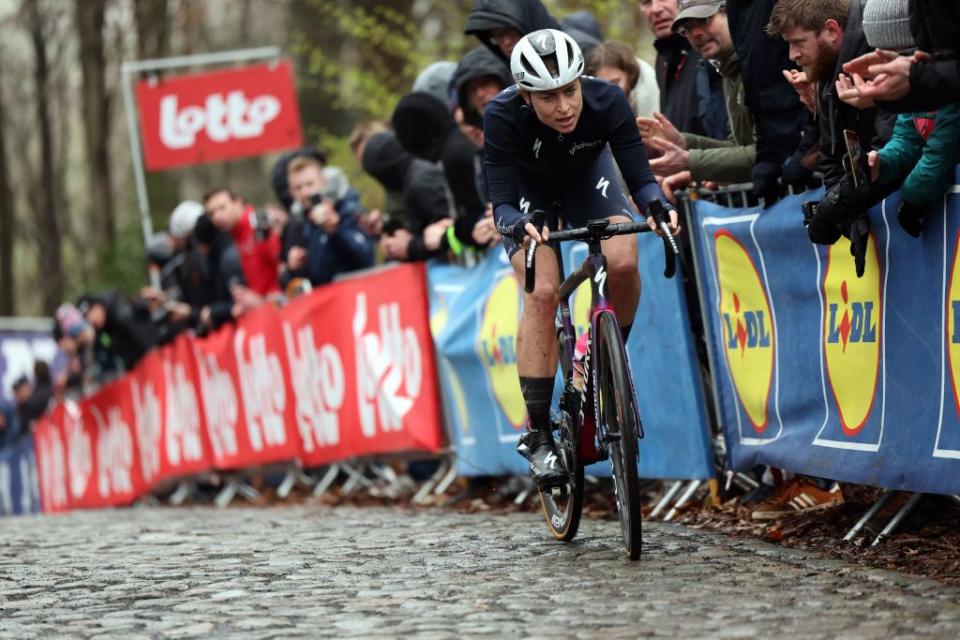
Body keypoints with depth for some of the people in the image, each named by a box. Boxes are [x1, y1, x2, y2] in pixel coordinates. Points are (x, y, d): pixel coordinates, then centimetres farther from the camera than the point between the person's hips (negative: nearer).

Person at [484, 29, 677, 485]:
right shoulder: (503, 117, -36)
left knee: (623, 262, -26)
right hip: (528, 192, -2)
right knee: (542, 293, -21)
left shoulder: (606, 101, -33)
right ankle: (538, 435, -14)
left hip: (587, 176, 2)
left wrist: (657, 205, -51)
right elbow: (502, 205, -35)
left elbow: (639, 177, -29)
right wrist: (522, 226, -58)